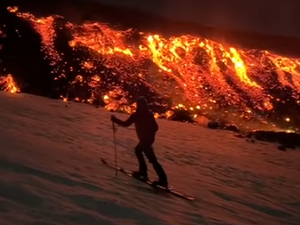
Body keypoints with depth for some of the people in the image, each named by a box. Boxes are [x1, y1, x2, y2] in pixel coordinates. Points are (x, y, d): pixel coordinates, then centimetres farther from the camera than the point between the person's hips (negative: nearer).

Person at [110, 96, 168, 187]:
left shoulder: (136, 115, -11)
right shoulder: (149, 114, 6)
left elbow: (126, 124, -6)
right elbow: (155, 127, 6)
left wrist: (115, 120, 5)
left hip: (145, 139, -7)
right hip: (150, 138, 7)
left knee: (152, 159, -9)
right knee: (138, 150, 28)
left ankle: (163, 179, -15)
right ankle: (143, 171, 29)